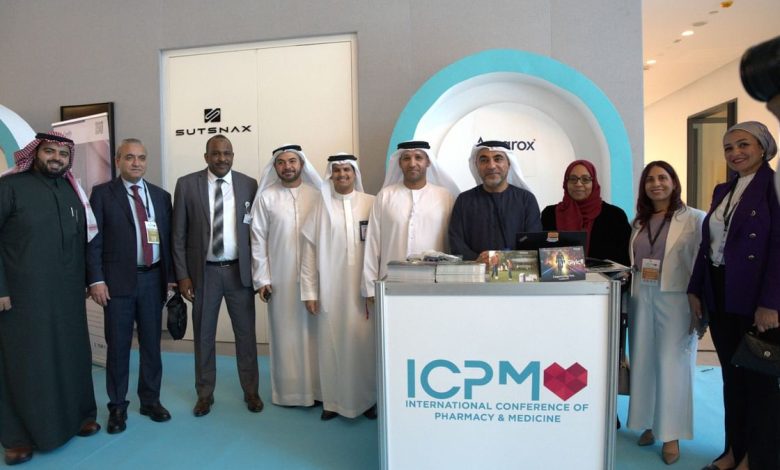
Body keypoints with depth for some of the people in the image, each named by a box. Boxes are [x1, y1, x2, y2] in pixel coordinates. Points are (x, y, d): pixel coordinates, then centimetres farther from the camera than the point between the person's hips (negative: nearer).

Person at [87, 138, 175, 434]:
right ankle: (117, 406, 20)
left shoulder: (161, 195, 10)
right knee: (118, 346, 6)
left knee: (151, 343, 11)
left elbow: (167, 239, 9)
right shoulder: (102, 193, 1)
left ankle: (150, 400, 25)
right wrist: (96, 279, -10)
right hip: (118, 280, -3)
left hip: (153, 279, 3)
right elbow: (93, 239, -3)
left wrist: (171, 276, 5)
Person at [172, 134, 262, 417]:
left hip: (239, 271, 1)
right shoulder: (187, 185, -2)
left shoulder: (249, 185, 1)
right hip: (204, 272, 0)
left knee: (245, 333, 9)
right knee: (203, 335, 11)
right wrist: (182, 275, -4)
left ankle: (251, 391, 26)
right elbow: (179, 234, 0)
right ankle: (205, 394, 28)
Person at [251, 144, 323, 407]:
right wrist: (261, 278, -2)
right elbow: (258, 239, 1)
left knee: (313, 332, 5)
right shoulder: (266, 197, 2)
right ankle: (289, 391, 19)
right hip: (281, 278, -1)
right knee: (286, 334, 5)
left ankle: (317, 388, 19)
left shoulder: (317, 195, 4)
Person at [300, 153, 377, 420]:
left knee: (364, 343, 5)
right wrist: (309, 291, -1)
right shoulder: (321, 206, 2)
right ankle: (334, 401, 20)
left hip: (364, 288, 0)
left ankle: (368, 399, 22)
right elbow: (309, 249, 2)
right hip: (330, 289, 1)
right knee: (332, 343, 5)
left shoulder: (371, 204, 0)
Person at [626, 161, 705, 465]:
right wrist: (631, 298, 7)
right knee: (643, 363, 8)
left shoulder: (694, 219, -3)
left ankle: (671, 434, 11)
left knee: (672, 365, -1)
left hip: (675, 300, -5)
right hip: (641, 299, 5)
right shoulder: (639, 221, 12)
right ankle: (651, 423, 23)